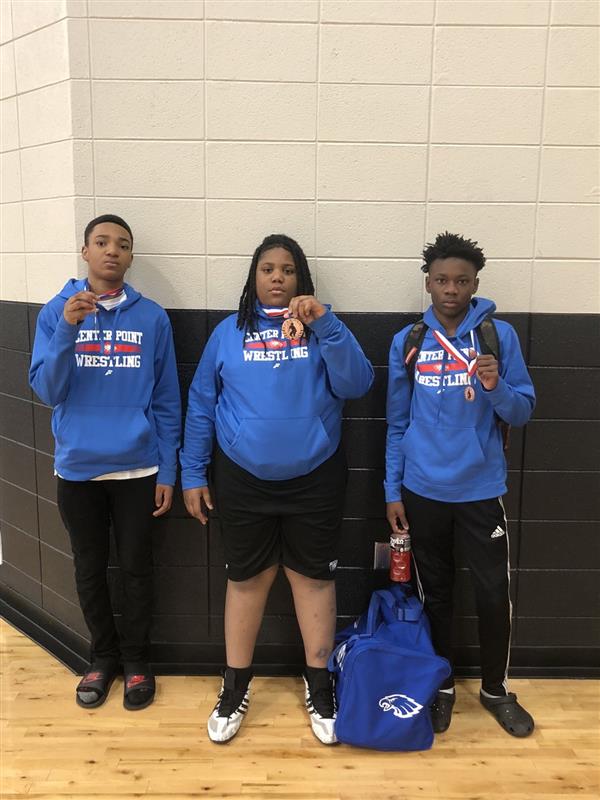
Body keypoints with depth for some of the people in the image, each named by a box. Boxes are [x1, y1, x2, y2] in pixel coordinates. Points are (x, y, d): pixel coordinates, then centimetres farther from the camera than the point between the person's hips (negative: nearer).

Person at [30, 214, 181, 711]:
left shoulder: (152, 317, -3)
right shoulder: (56, 312, -2)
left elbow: (167, 402, -1)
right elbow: (46, 391, -9)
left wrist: (167, 471, -2)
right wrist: (68, 328, -21)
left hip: (137, 468, -1)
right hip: (77, 468, 1)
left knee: (136, 568, 11)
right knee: (90, 570, 15)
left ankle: (136, 660, 30)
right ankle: (103, 656, 36)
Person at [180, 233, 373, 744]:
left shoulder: (320, 331, 0)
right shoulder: (228, 333, 3)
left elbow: (356, 385, -15)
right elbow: (201, 406, 5)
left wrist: (324, 322, -25)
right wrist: (193, 474, 3)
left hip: (314, 479, 0)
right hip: (242, 480, 1)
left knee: (313, 577, 10)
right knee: (247, 578, 11)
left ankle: (319, 687, 28)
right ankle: (235, 687, 28)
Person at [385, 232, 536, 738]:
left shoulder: (500, 335, -4)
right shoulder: (407, 342, 0)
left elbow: (523, 412, -3)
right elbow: (398, 422, 4)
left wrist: (496, 386, -24)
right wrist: (393, 491, 2)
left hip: (481, 490, -1)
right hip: (423, 491, 1)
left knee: (494, 593, 6)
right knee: (436, 592, 14)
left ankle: (496, 689, 30)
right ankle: (441, 686, 33)